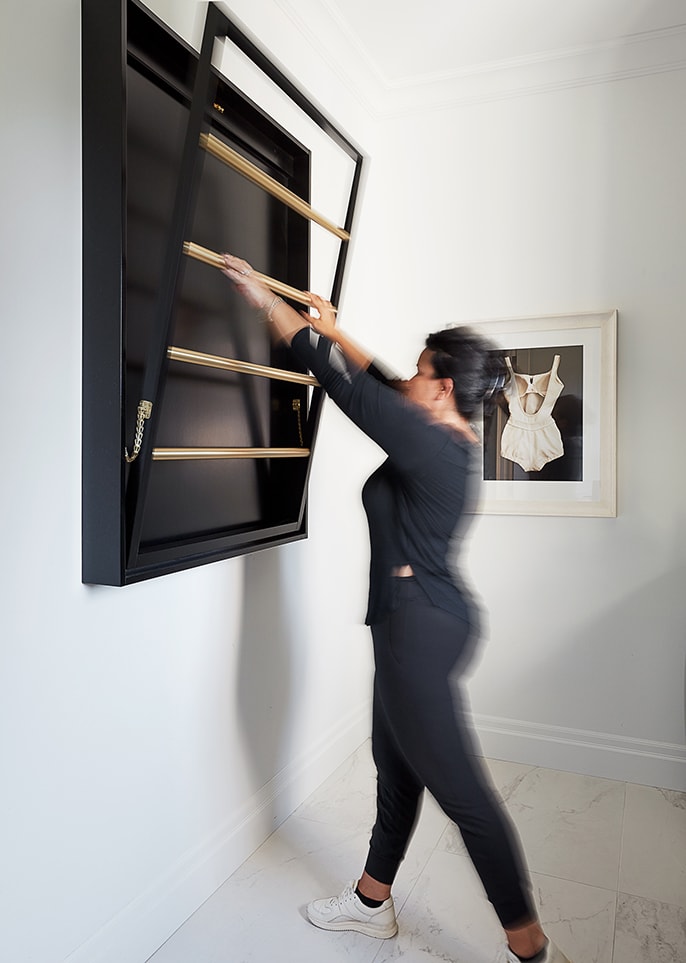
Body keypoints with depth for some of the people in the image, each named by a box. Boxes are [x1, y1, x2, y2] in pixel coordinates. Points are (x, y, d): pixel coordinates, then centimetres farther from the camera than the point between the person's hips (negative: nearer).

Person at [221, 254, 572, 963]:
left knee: (457, 786, 1)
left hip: (418, 622, -10)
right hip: (417, 618, 10)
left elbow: (351, 387, -19)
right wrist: (334, 328, 30)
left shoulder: (429, 446, -19)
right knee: (393, 758, 20)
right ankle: (372, 901, 38)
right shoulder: (447, 440, 8)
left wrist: (266, 300, -10)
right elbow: (384, 387, 20)